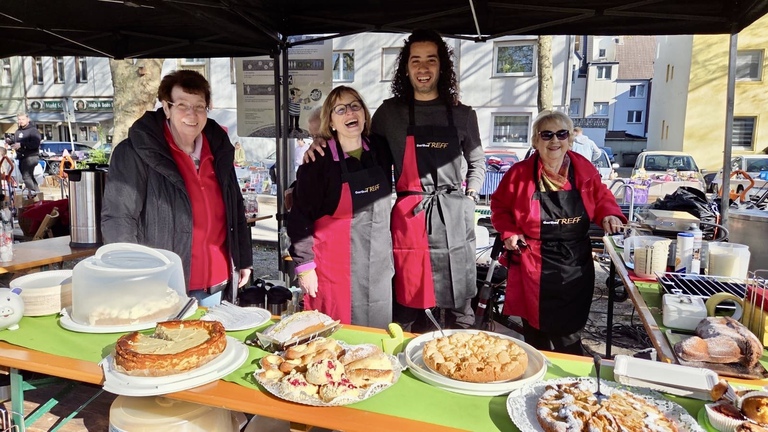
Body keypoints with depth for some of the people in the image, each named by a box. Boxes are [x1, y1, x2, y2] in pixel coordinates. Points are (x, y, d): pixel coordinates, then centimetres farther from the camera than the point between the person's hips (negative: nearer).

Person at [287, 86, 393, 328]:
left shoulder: (379, 150, 3)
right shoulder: (319, 160, -11)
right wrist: (304, 265, -11)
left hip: (377, 263, 5)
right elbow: (300, 217, -9)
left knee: (377, 329, 12)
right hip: (335, 265, -4)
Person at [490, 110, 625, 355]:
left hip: (575, 268, 2)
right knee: (535, 335, 10)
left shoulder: (584, 169, 0)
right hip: (533, 268, -1)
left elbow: (601, 198, 14)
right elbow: (499, 205, 7)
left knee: (567, 335, 6)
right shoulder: (520, 173, -6)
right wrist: (508, 232, -6)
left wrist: (609, 214, -7)